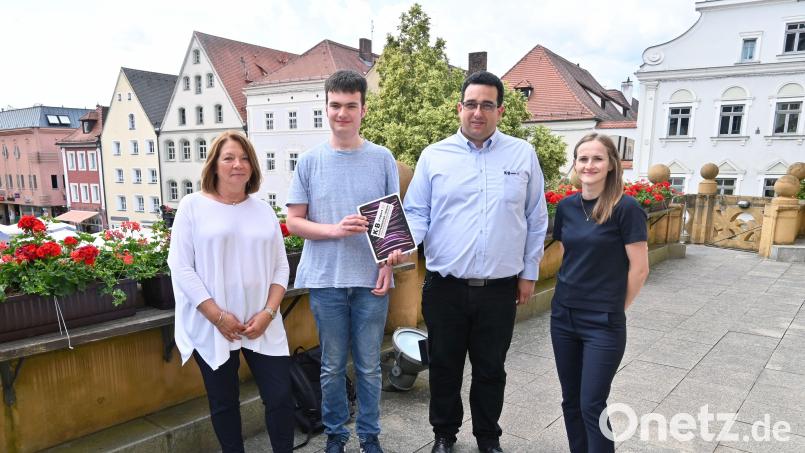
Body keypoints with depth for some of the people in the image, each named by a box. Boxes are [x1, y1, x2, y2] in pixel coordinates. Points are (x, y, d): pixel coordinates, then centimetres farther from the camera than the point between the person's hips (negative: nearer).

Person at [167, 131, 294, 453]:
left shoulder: (264, 211, 8)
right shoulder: (192, 206, -2)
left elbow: (280, 267, 7)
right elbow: (180, 267, -8)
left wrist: (268, 312, -7)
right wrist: (218, 316, -12)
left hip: (261, 325, 2)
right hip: (212, 327, -2)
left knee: (280, 396, 4)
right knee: (224, 402, 11)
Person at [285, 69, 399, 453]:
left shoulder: (382, 159, 2)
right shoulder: (310, 161, 2)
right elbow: (294, 221, 2)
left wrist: (388, 265, -8)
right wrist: (335, 230, -15)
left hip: (371, 279, 0)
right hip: (326, 280, 0)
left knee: (369, 366, 11)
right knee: (332, 366, 13)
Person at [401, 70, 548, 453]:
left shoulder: (523, 155, 2)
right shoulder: (434, 156, 0)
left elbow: (535, 219, 6)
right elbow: (416, 213, 1)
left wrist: (529, 273, 6)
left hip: (500, 288, 0)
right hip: (445, 286, 0)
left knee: (491, 369, 16)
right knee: (445, 367, 15)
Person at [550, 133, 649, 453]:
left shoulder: (625, 208, -13)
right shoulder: (566, 206, 3)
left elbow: (639, 268, -10)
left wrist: (615, 307, 0)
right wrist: (576, 291, 12)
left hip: (603, 323, -5)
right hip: (563, 316, 5)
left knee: (592, 406, 1)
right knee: (571, 401, 14)